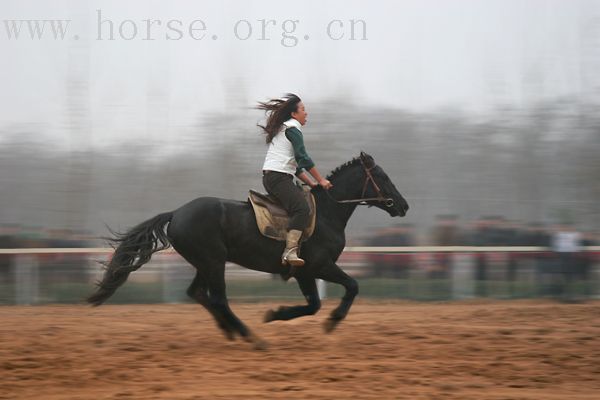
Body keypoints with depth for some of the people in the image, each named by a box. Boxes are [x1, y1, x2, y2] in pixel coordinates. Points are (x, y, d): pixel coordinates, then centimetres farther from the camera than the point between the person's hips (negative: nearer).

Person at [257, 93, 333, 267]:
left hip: (270, 177, 11)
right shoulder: (292, 128, -3)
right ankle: (290, 251, -39)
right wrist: (320, 180, -3)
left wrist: (311, 183, 22)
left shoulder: (283, 129, 28)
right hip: (278, 176, -11)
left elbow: (295, 164, 28)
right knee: (302, 209, -25)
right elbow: (303, 158, -10)